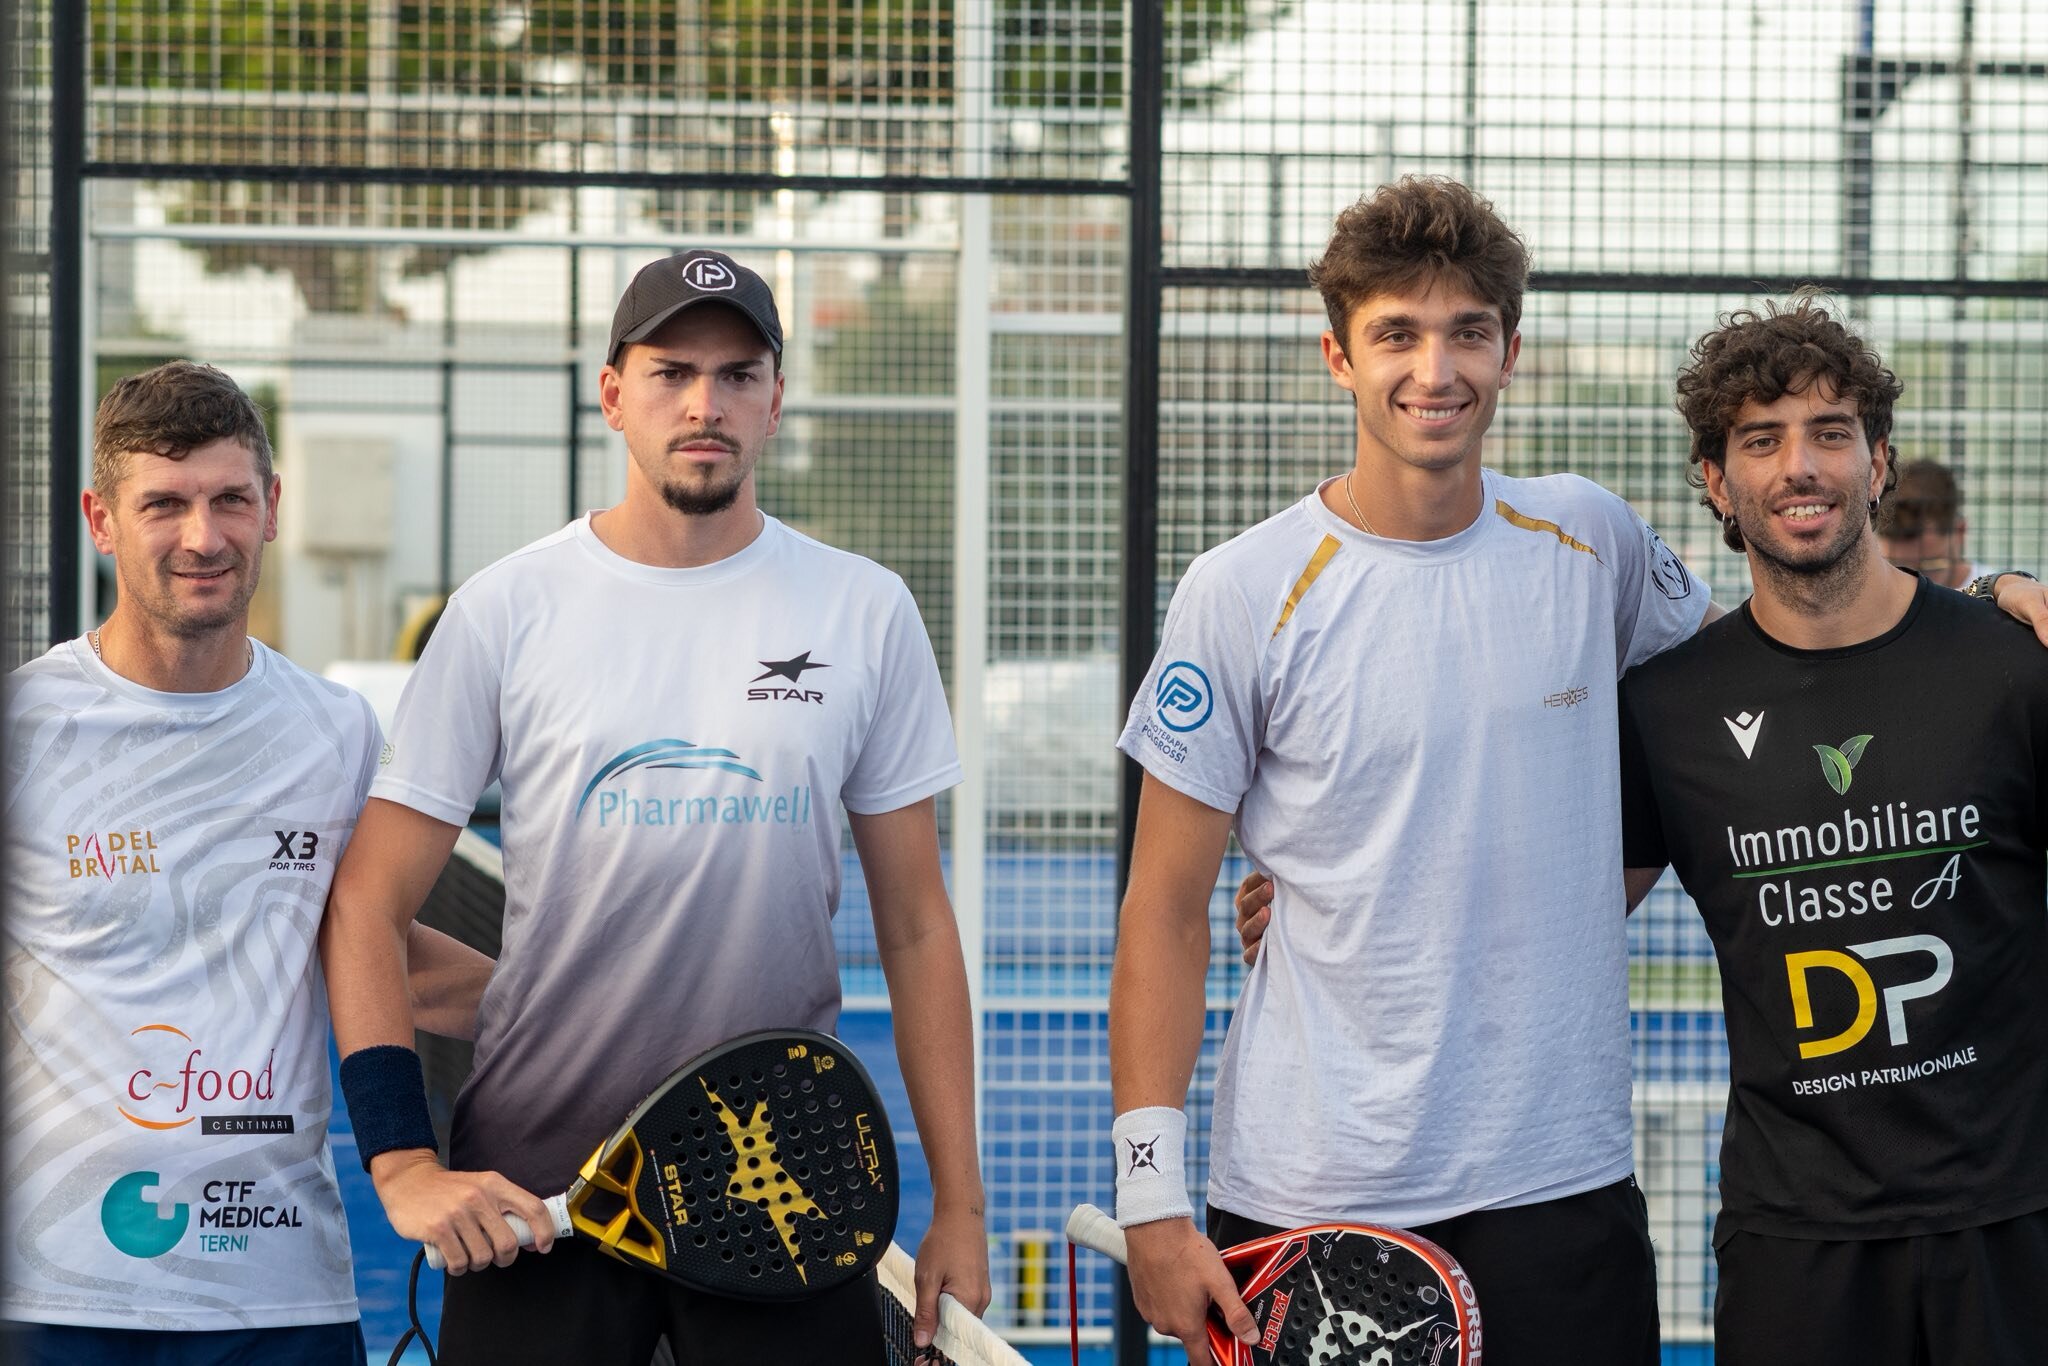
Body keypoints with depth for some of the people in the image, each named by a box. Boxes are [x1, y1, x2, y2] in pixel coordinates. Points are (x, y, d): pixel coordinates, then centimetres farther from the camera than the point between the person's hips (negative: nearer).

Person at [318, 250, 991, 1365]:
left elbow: (915, 927, 6)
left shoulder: (867, 612, 4)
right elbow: (365, 907, 1)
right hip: (528, 1193, -1)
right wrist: (403, 1164, -10)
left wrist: (957, 1208, 1)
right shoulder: (504, 611, 0)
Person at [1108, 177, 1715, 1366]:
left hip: (1563, 1177, 2)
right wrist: (1151, 1199, -9)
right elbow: (1167, 912, -4)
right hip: (1306, 1197, -2)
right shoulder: (1244, 596, -5)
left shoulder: (1589, 541, 3)